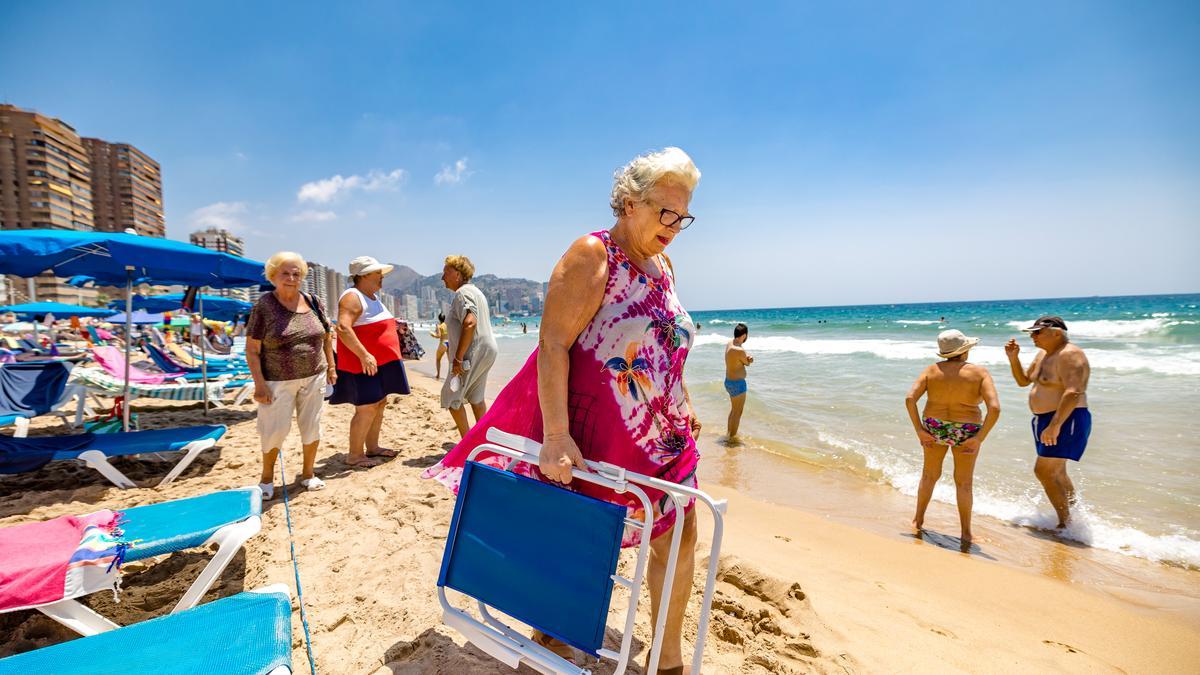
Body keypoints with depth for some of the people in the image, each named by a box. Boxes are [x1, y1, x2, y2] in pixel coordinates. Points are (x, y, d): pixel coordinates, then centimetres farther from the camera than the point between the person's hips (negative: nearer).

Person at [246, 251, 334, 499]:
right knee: (275, 429, 1)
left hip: (313, 377, 4)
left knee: (312, 427, 9)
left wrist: (331, 367, 10)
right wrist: (259, 383, -14)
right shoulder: (264, 306, -8)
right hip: (278, 381, -3)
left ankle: (308, 473, 27)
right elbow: (252, 350, -8)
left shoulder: (313, 303, 4)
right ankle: (267, 477, 24)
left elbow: (326, 337, 14)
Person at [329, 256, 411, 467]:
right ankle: (354, 455, 5)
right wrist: (364, 355, -31)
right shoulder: (352, 297, -15)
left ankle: (372, 447, 26)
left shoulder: (373, 296, 16)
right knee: (367, 409, -7)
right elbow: (343, 328, -27)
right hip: (363, 364, -10)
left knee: (380, 404, 14)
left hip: (380, 363, 10)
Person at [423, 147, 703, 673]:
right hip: (588, 433, -7)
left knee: (681, 537, 10)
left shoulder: (662, 265, 9)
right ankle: (549, 632, 39)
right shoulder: (591, 255, -15)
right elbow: (552, 346, -23)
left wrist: (683, 407, 18)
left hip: (659, 434, 8)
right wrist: (555, 436, -28)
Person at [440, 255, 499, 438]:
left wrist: (458, 357, -26)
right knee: (476, 398, 19)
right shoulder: (475, 291, 18)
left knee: (451, 396, -1)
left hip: (472, 354, -10)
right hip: (485, 351, 10)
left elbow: (469, 323, -29)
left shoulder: (463, 293, -14)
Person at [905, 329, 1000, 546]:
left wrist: (919, 430, -8)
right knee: (964, 482, 15)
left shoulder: (931, 370, -4)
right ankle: (965, 532, 22)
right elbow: (994, 408, -20)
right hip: (966, 433, -2)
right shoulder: (980, 372, -9)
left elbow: (910, 399, -14)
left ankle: (918, 519, 31)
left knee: (929, 475, 20)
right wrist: (979, 438, -14)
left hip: (934, 428, 2)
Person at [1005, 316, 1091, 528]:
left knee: (1044, 471, -10)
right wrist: (1013, 358, 6)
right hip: (1045, 420, 10)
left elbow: (1074, 392, -28)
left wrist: (1055, 425, -33)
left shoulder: (1069, 355, -18)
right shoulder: (1044, 354, 12)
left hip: (1065, 421, -10)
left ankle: (1066, 523, 1)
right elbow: (1023, 381, 20)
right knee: (1056, 473, 20)